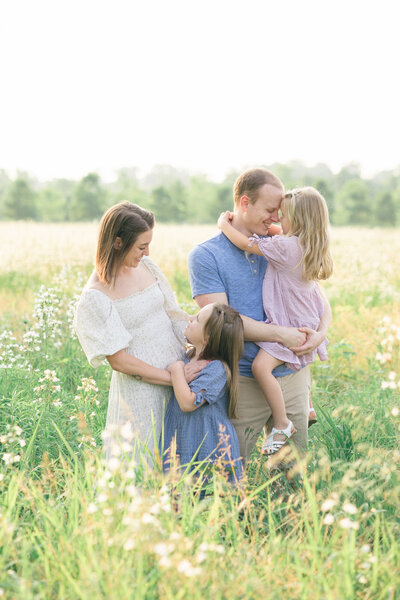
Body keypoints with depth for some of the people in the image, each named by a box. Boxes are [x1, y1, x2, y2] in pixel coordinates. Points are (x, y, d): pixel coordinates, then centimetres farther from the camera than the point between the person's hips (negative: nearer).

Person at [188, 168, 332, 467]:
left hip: (292, 375, 4)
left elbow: (318, 299, 12)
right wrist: (281, 334, -19)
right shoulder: (205, 255, -5)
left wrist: (320, 333, -10)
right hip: (244, 382, -4)